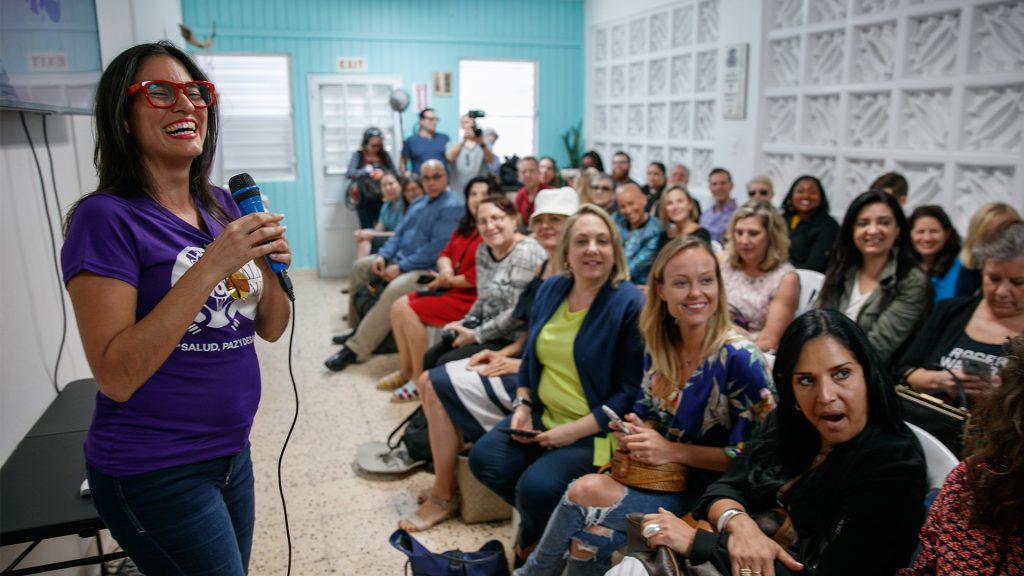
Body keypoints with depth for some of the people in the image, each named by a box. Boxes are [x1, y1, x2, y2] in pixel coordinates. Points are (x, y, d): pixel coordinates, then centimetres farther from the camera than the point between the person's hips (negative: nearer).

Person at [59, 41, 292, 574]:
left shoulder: (225, 207, 3)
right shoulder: (107, 218, -15)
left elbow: (270, 328, 6)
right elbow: (116, 376, -22)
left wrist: (272, 264, -13)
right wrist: (210, 267, -27)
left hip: (232, 453, 6)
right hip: (154, 472, -6)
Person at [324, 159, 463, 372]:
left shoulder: (452, 206, -14)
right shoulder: (418, 203, 17)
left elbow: (437, 247, -23)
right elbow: (399, 233, 17)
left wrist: (401, 268, -21)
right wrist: (382, 256, -3)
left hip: (428, 268, -10)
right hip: (400, 258, 10)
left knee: (394, 290, -35)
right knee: (360, 266, 14)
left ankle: (355, 349, -28)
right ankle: (357, 328, 19)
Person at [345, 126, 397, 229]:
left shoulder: (385, 155, 8)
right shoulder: (358, 155, 1)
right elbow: (348, 173, -10)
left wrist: (384, 173, -12)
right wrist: (366, 171, -23)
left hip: (382, 200, 2)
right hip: (364, 201, -2)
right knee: (367, 229, -5)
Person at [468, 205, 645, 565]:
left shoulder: (631, 304, -16)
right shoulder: (550, 290, 5)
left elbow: (631, 392, -16)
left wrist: (573, 431, -20)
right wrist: (522, 405, 0)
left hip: (595, 430, -6)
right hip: (543, 415, 7)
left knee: (537, 487, -25)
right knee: (483, 459, -13)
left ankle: (539, 539, 12)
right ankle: (540, 518, 15)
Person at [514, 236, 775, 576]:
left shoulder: (739, 358, -18)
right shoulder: (659, 347, 1)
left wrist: (673, 451, -22)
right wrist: (636, 433, -10)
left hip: (707, 493, -5)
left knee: (585, 492, -22)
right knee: (591, 535, -25)